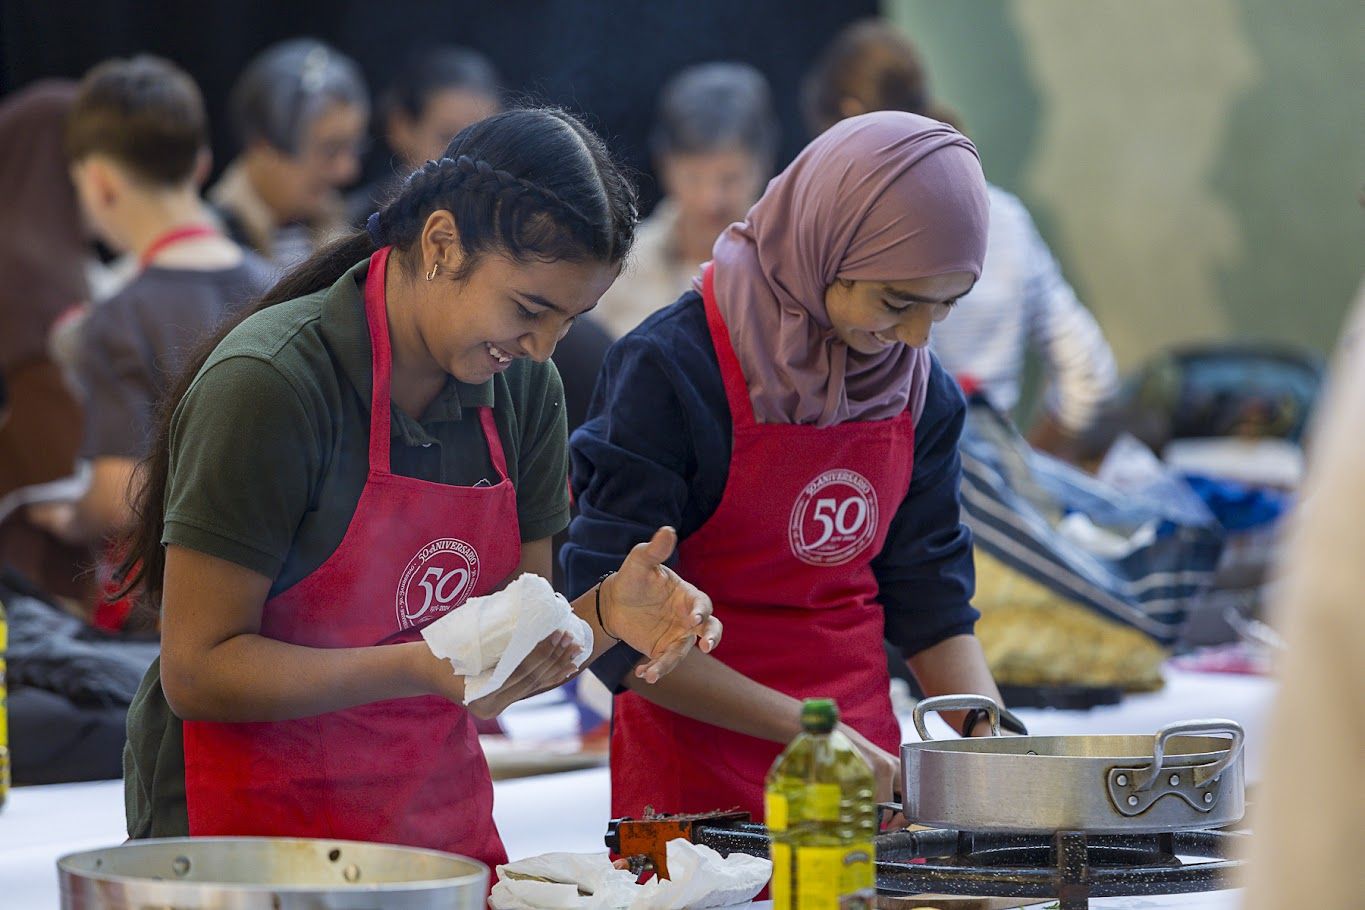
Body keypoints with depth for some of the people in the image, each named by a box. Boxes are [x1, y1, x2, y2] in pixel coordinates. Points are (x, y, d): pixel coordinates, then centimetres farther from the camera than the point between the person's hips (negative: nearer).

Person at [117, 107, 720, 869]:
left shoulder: (524, 389, 3)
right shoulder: (271, 385, -17)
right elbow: (197, 672, -18)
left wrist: (604, 615, -14)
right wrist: (423, 668, -27)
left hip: (443, 819, 6)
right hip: (256, 826, -6)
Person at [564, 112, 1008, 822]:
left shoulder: (920, 389, 3)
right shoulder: (674, 371, -15)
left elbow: (929, 597, 12)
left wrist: (996, 740, -6)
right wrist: (805, 729, -21)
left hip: (868, 761, 5)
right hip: (697, 776, -5)